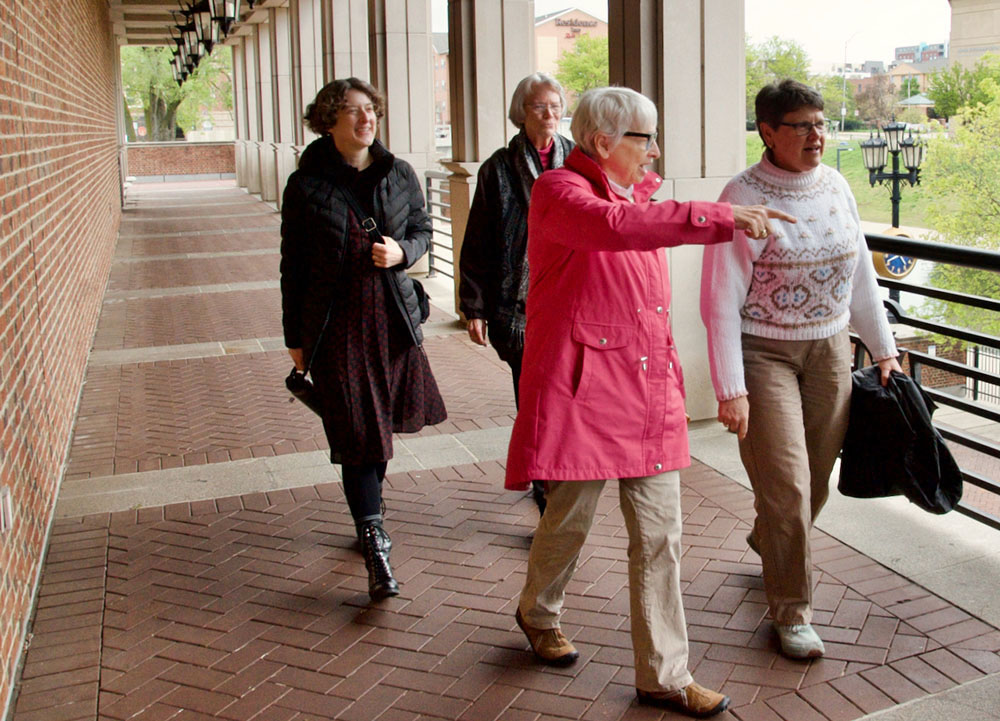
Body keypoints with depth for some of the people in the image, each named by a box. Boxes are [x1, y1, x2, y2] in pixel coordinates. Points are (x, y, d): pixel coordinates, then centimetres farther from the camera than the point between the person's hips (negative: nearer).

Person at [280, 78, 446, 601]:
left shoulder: (399, 175, 4)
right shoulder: (306, 185, -4)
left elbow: (423, 230, 15)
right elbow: (294, 265, 1)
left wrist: (402, 252, -9)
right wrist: (295, 338, 3)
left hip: (393, 317, 3)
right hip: (336, 324, -3)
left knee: (382, 425, 15)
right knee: (357, 435, -5)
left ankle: (367, 511, 38)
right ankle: (375, 548, -4)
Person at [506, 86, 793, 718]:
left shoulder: (639, 193, 17)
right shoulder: (559, 191, -9)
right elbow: (612, 227, -32)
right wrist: (721, 219, -35)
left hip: (649, 386, 7)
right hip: (582, 386, -7)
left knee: (660, 533, 5)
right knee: (571, 517, 6)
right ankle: (539, 612, 38)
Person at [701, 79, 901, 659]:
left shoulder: (835, 186, 4)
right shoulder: (744, 198, -14)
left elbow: (861, 273, 14)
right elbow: (721, 301, -15)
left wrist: (883, 347, 14)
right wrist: (730, 388, -18)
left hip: (829, 350, 6)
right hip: (763, 353, -6)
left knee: (816, 479, 13)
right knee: (786, 484, -7)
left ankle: (768, 543, 44)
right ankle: (792, 610, 9)